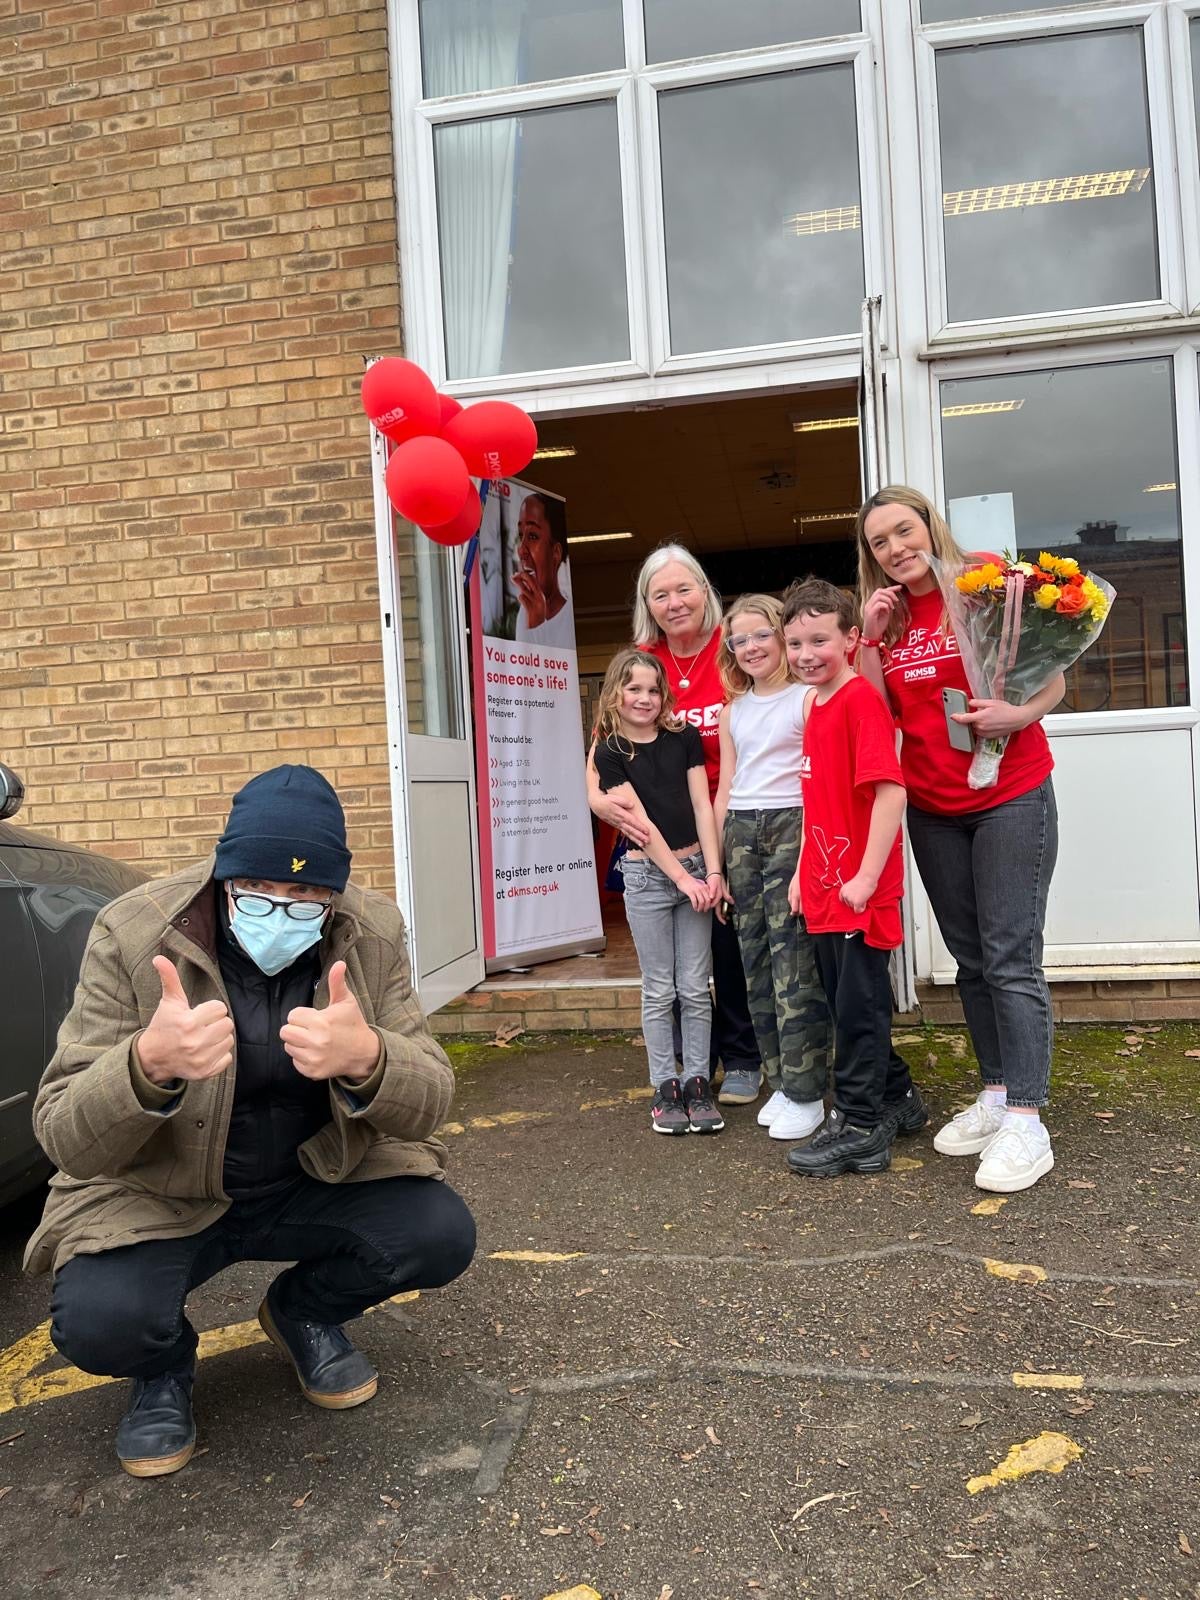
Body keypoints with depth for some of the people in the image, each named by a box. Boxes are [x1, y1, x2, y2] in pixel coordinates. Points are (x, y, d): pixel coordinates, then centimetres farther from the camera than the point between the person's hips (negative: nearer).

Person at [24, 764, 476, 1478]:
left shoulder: (375, 931, -13)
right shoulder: (133, 934, -20)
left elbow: (430, 1103, -15)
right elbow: (65, 1139, -21)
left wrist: (365, 1060, -40)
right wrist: (149, 1065, -45)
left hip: (324, 1179, 3)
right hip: (158, 1195, -2)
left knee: (442, 1236, -21)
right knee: (97, 1321, -29)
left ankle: (304, 1312, 13)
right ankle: (166, 1364, 10)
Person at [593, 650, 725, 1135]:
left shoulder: (684, 738, 4)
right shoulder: (611, 752, -3)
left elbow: (702, 806, 1)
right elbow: (640, 823, -7)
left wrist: (713, 871, -7)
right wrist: (682, 877, -11)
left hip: (695, 869, 2)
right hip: (647, 875, -2)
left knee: (695, 988, 6)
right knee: (659, 991, 5)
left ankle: (697, 1083, 15)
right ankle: (666, 1088, 14)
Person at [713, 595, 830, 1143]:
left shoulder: (808, 698, -1)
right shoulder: (733, 711, 17)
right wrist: (717, 865, 12)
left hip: (792, 825, -6)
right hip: (741, 831, 6)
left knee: (794, 959, -9)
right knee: (755, 960, 6)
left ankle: (805, 1092, -1)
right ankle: (780, 1080, 16)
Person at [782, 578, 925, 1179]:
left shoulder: (861, 699, -15)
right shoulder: (816, 707, 13)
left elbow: (890, 791, -22)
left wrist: (865, 877, -23)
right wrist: (804, 872, 16)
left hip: (860, 892, -9)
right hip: (824, 891, 9)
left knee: (857, 1007, 2)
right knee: (848, 1004, 18)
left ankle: (858, 1127, 15)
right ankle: (897, 1100, 34)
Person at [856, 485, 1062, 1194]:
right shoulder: (889, 616, 9)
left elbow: (1053, 677, -4)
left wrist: (1021, 714, -23)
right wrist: (873, 635, -6)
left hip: (1011, 799, -5)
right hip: (932, 810, 5)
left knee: (1011, 959, -7)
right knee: (971, 959, 11)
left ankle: (1026, 1123, -2)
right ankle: (997, 1093, 22)